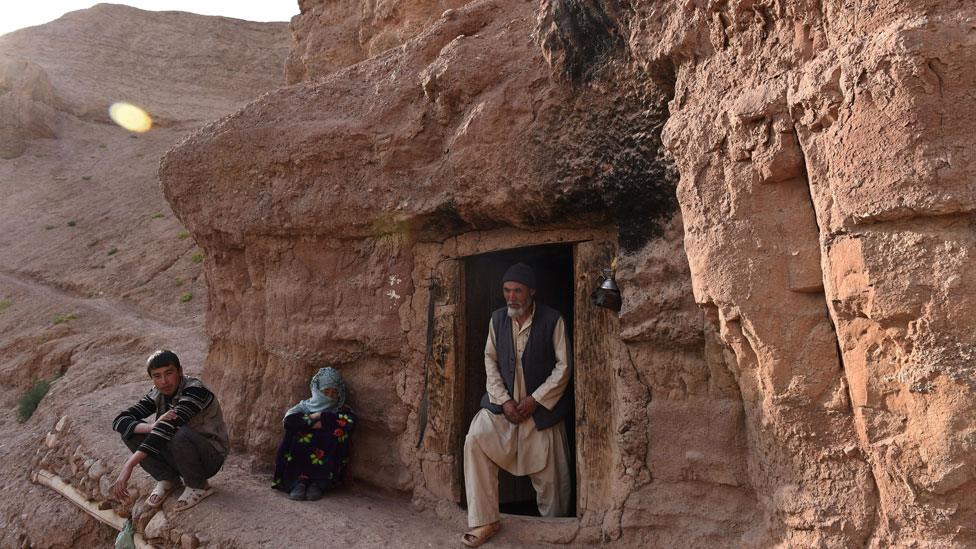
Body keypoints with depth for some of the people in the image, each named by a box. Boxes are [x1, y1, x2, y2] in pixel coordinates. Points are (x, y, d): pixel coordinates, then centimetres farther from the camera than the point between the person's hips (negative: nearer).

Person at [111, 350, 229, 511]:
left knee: (180, 434, -37)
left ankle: (198, 486, -12)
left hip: (210, 456, -6)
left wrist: (129, 465, -44)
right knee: (130, 431, -9)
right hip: (179, 456, 6)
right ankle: (167, 479, 3)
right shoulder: (157, 395, -2)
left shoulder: (195, 390, -24)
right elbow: (120, 420, -10)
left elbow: (168, 427, -37)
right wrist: (152, 427, -31)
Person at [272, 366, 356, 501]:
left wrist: (323, 419, -8)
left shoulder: (343, 410, 10)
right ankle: (299, 480, -23)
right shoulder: (306, 405, 12)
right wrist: (313, 418, -8)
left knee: (338, 434, -27)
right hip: (300, 459, 1)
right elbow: (289, 420, -8)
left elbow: (350, 422, -14)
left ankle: (319, 483, -21)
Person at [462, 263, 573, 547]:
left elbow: (563, 366, -8)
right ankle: (484, 521, -10)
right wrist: (503, 400, -9)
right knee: (475, 440, -20)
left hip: (542, 407, -2)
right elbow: (490, 360, 3)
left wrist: (535, 400, -14)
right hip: (503, 403, 3)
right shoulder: (497, 318, 3)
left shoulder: (553, 320, -8)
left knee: (549, 473, 3)